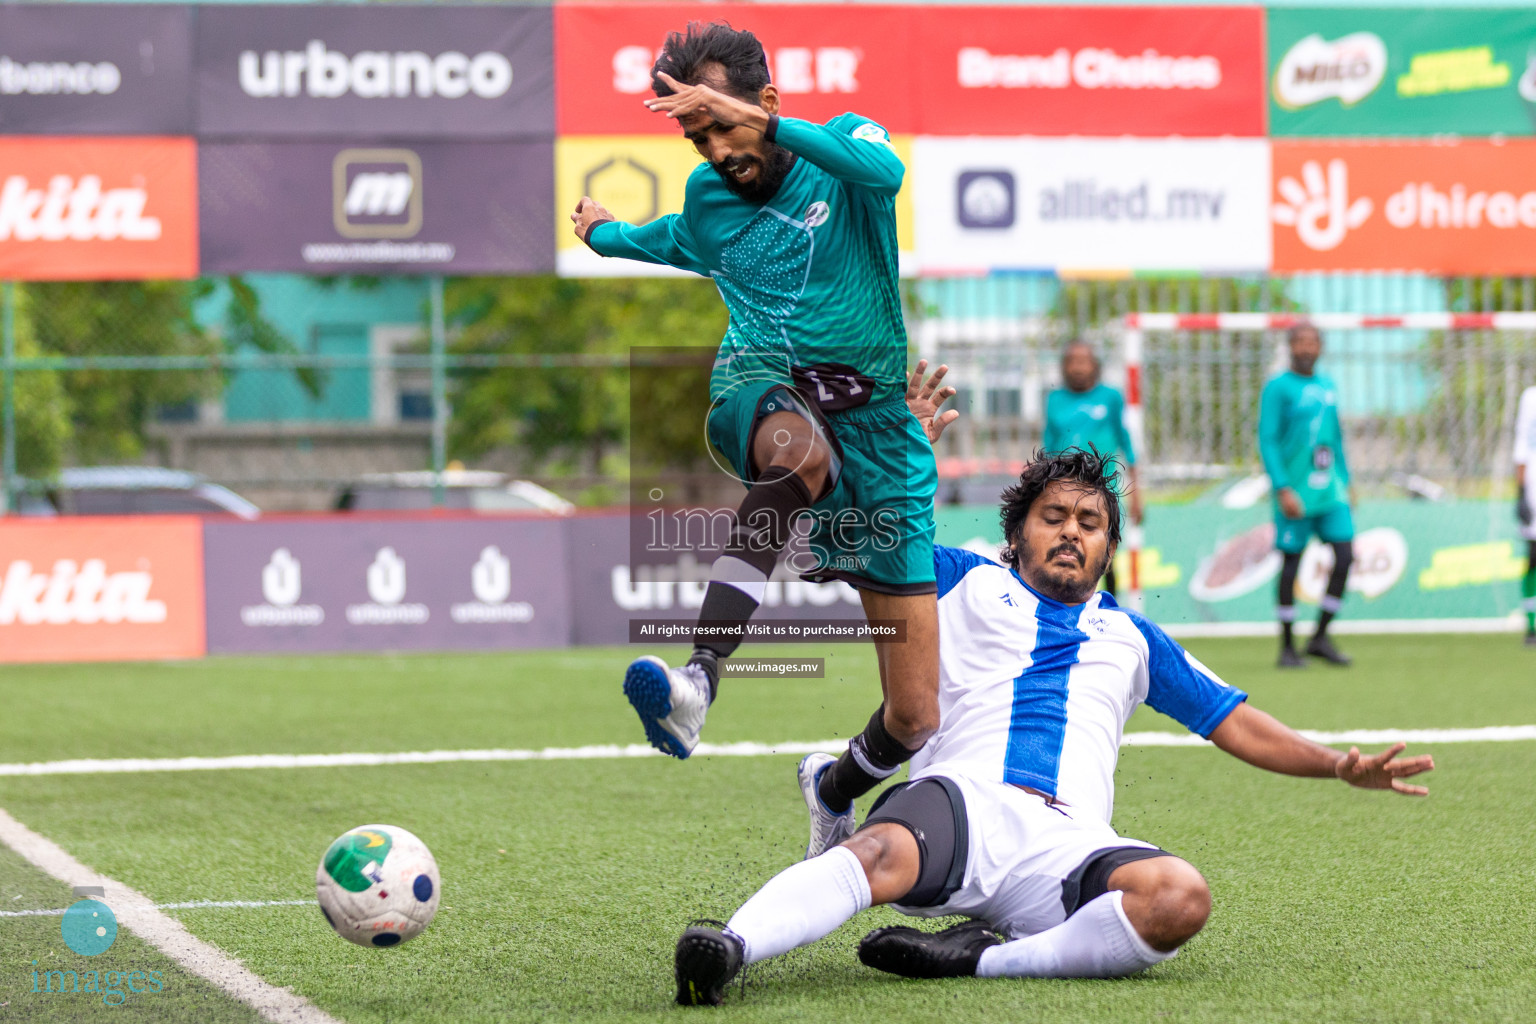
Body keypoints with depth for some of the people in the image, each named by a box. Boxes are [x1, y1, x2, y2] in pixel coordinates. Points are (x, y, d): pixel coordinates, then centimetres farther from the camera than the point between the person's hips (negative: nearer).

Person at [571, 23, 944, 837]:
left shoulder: (842, 143, -1)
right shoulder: (707, 196, 12)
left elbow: (883, 171, -27)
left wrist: (761, 124, -35)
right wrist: (607, 235, 55)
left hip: (875, 417, -1)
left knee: (917, 718, -3)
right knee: (798, 446, -44)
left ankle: (835, 790, 32)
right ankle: (699, 678, -56)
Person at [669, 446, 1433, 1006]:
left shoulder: (1131, 637, 34)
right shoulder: (967, 585, 27)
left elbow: (1236, 725, 34)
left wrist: (1339, 766, 23)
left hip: (1068, 843, 2)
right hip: (963, 801, -2)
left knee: (1181, 897, -33)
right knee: (883, 853, -40)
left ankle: (985, 958, -31)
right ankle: (730, 947, -60)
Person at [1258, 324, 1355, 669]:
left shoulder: (1328, 387, 15)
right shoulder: (1278, 388, -5)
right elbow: (1267, 440, -10)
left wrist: (1345, 483, 19)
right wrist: (1282, 489, -17)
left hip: (1331, 491, 6)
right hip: (1295, 493, -6)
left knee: (1345, 554, -5)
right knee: (1291, 561, -2)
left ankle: (1320, 637, 5)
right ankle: (1287, 648, 7)